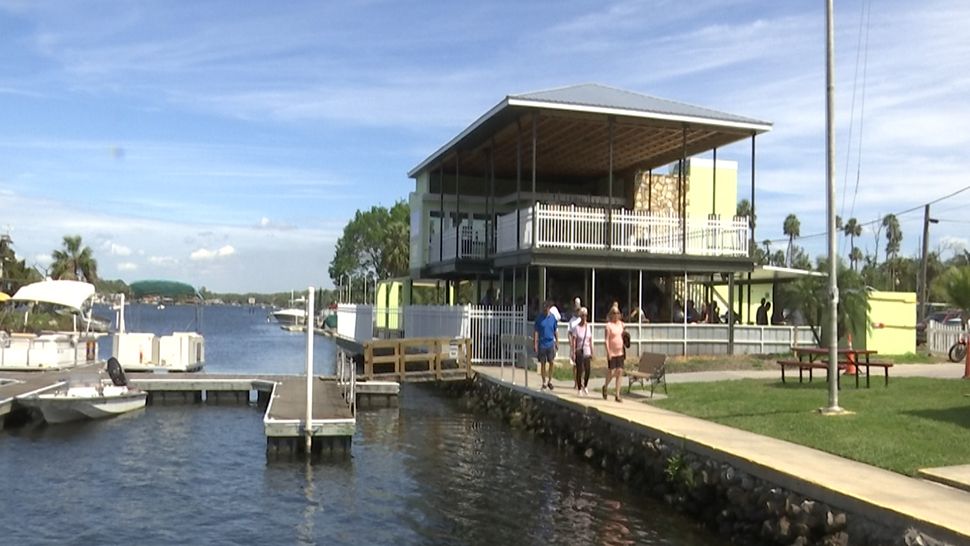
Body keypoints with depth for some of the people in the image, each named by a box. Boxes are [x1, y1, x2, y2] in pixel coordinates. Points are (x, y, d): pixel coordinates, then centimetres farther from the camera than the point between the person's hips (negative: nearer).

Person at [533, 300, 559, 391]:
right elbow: (536, 331, -1)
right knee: (543, 363, 5)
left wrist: (557, 342, 11)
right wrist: (535, 343, -6)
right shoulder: (539, 318, -3)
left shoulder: (553, 317, 3)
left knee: (552, 362, -5)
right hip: (542, 344, -1)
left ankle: (550, 380, 11)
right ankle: (544, 382, 14)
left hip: (551, 343, 1)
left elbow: (555, 331, 12)